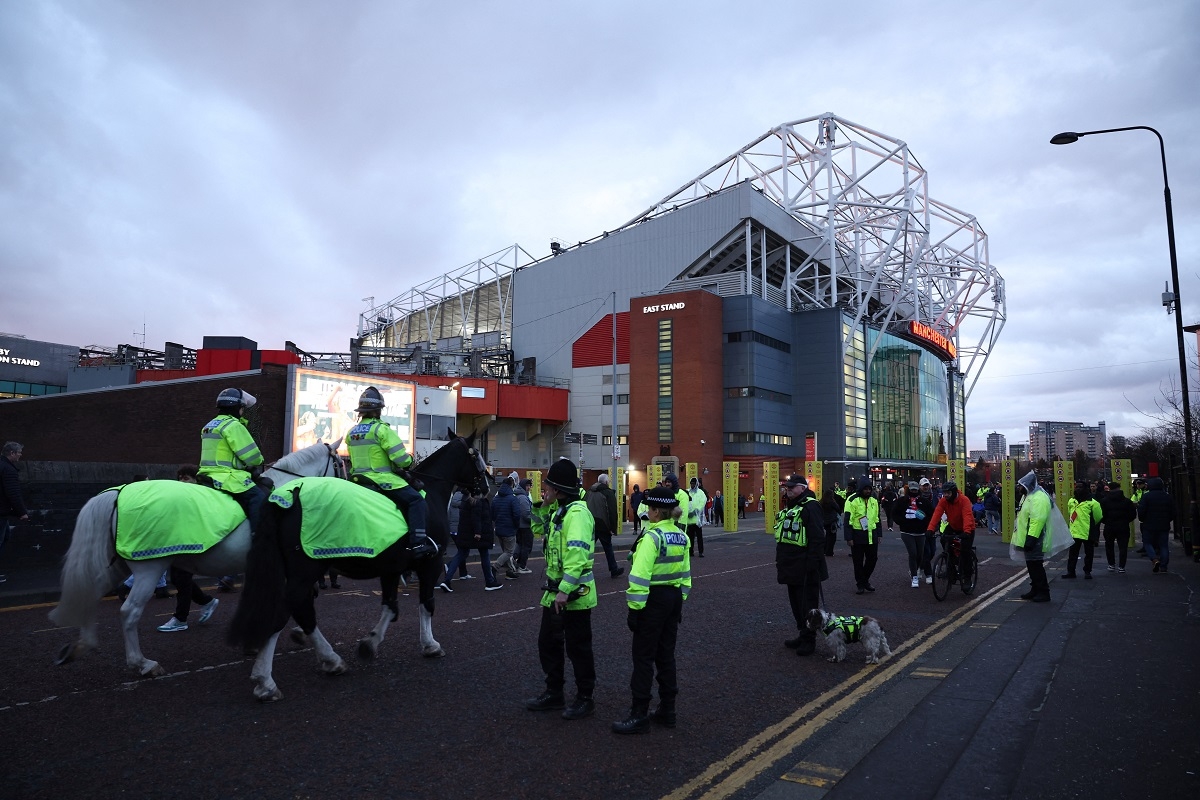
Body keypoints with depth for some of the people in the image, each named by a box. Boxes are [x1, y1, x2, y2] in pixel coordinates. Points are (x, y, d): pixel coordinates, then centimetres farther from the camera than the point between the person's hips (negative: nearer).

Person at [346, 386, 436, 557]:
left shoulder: (351, 433, 11)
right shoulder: (381, 429, -12)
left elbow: (357, 458, 17)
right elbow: (400, 457, -17)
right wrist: (408, 462, 3)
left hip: (359, 479, 8)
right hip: (382, 479, -8)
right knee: (416, 500, -9)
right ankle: (418, 543, -21)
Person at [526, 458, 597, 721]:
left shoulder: (577, 513, -21)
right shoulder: (558, 510, 11)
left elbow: (577, 555, -30)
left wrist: (565, 590, -32)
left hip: (573, 593, -10)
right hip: (555, 592, 10)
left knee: (578, 647, 3)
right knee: (548, 643, 18)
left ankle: (585, 699, 18)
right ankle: (554, 693, 32)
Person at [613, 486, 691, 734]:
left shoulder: (652, 537, -18)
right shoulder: (682, 537, 6)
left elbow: (640, 576, -22)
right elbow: (685, 574, 13)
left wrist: (634, 608, -16)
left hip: (654, 600, -8)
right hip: (674, 598, 8)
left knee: (643, 657, 1)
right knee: (666, 655, 16)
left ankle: (639, 716, 6)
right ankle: (667, 711, 24)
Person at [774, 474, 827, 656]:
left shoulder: (810, 506, -15)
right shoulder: (790, 507, 16)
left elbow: (817, 538, -21)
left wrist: (812, 564, -23)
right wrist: (781, 562, 22)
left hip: (805, 569, -10)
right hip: (792, 568, 10)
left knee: (807, 604, -1)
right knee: (796, 602, 17)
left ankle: (809, 640, 8)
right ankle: (803, 635, 28)